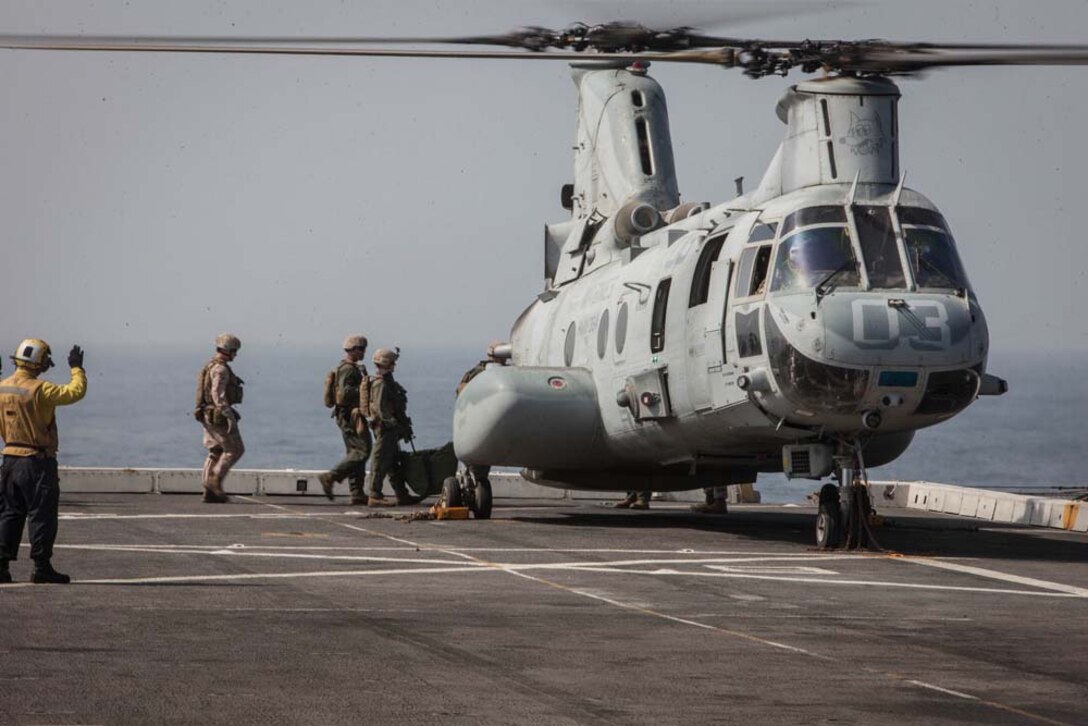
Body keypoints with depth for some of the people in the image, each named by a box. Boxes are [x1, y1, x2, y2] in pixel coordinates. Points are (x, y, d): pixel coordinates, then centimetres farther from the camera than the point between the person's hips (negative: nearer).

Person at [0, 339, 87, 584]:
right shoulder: (39, 390, -17)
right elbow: (75, 392, -18)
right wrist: (76, 368, -4)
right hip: (38, 462, -7)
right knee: (41, 515, -1)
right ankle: (41, 567, 0)